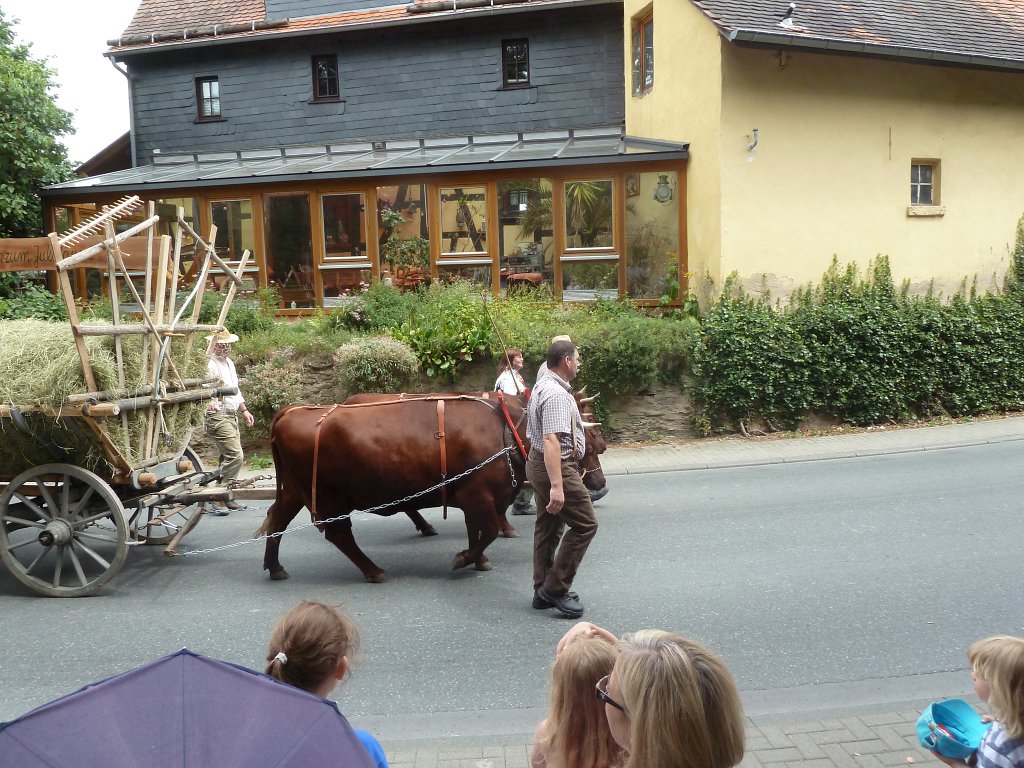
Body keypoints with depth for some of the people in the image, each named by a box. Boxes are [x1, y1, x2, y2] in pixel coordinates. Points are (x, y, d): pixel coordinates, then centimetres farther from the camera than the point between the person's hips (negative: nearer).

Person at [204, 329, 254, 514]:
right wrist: (210, 403, -41)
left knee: (228, 457, 12)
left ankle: (226, 498, 20)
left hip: (232, 415, 9)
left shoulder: (229, 363, 18)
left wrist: (244, 410, 24)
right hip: (218, 416, -9)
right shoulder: (211, 364, -12)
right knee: (235, 455, -16)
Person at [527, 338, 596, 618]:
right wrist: (557, 486, -35)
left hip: (539, 464, 11)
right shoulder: (557, 395, -22)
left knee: (548, 527, 16)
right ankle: (556, 587, 0)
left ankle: (544, 591, 24)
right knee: (585, 524, -3)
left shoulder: (543, 386, 12)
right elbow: (551, 441, -31)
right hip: (557, 466, -11)